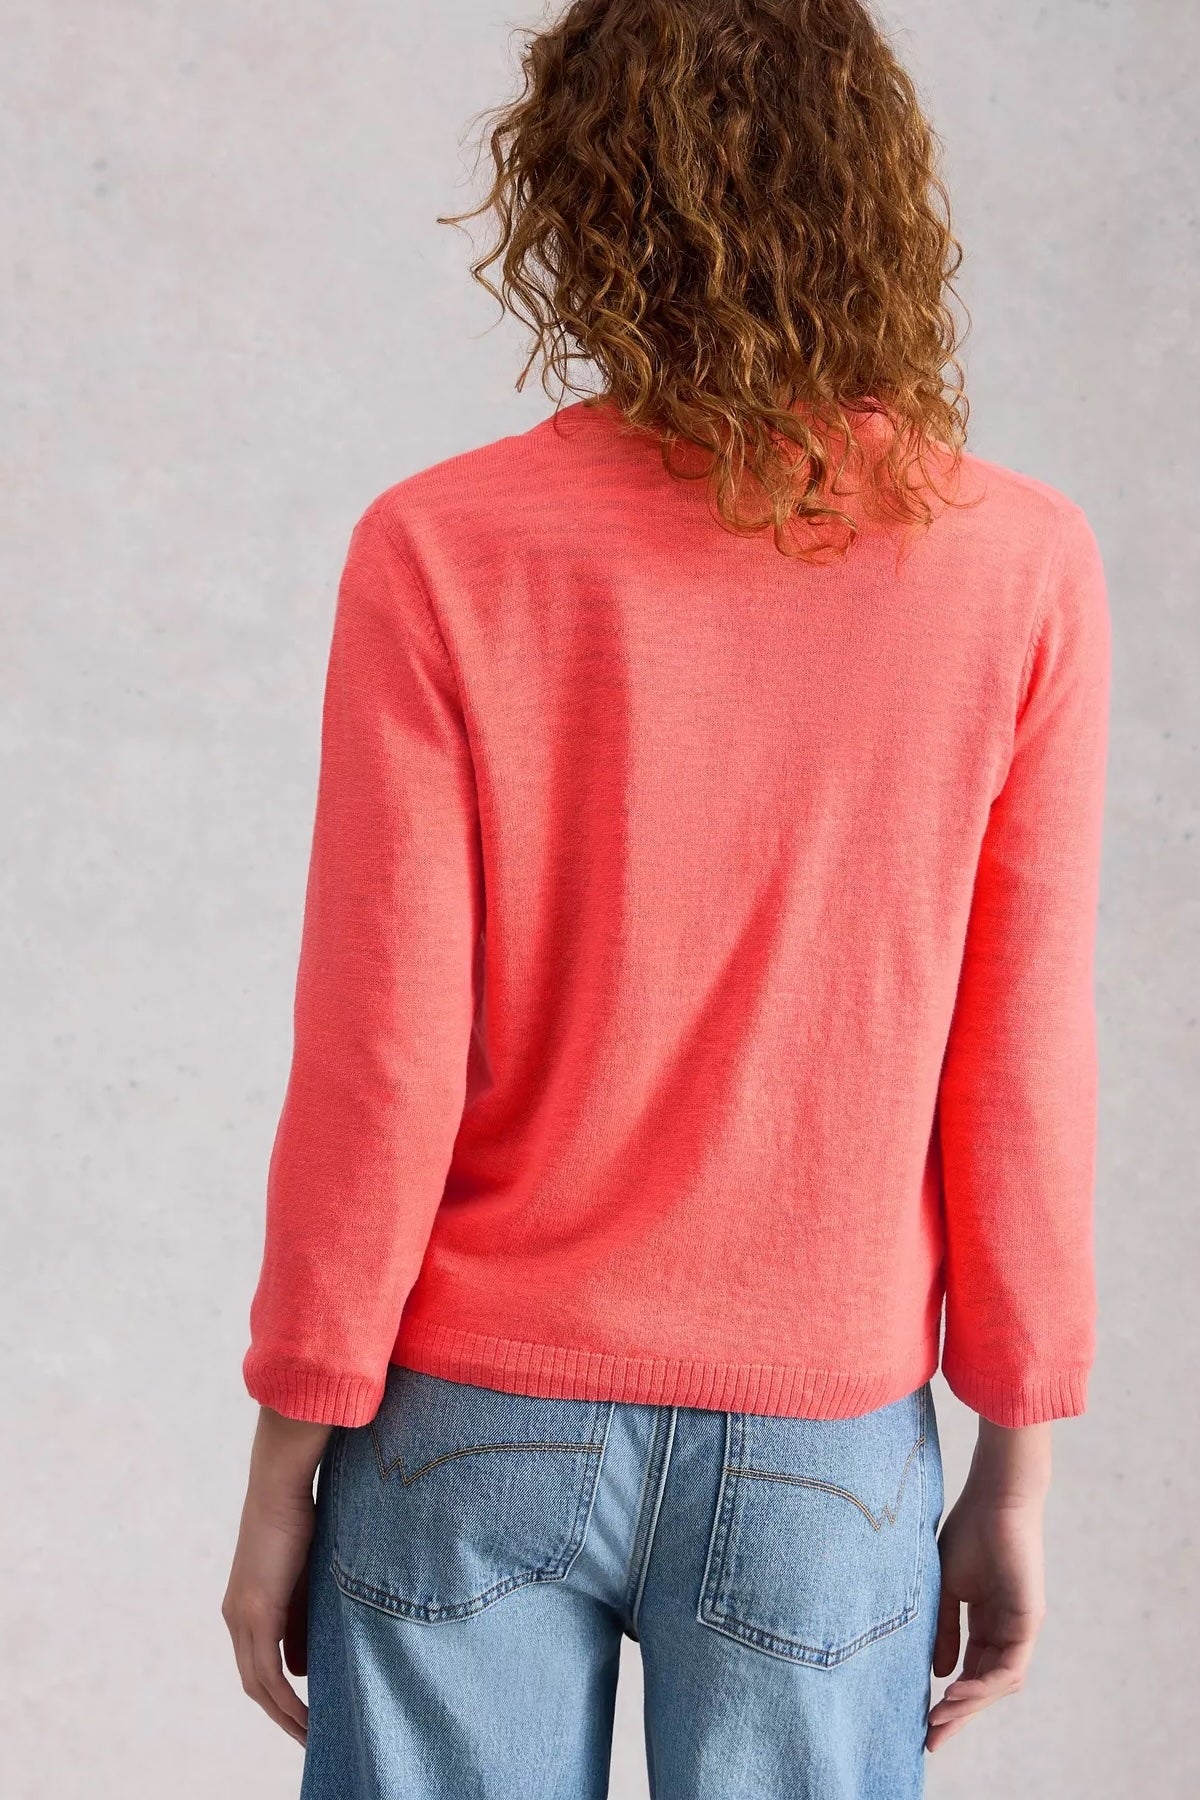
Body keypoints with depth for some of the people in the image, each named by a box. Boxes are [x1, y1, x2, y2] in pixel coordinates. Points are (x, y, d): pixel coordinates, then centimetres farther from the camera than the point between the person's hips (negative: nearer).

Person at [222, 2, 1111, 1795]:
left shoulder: (438, 554, -12)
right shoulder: (1020, 565, -8)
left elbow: (376, 1067, -10)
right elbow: (1020, 1072, -5)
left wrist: (284, 1474, 1)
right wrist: (1017, 1465, 6)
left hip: (479, 1430, 0)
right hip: (826, 1446, 1)